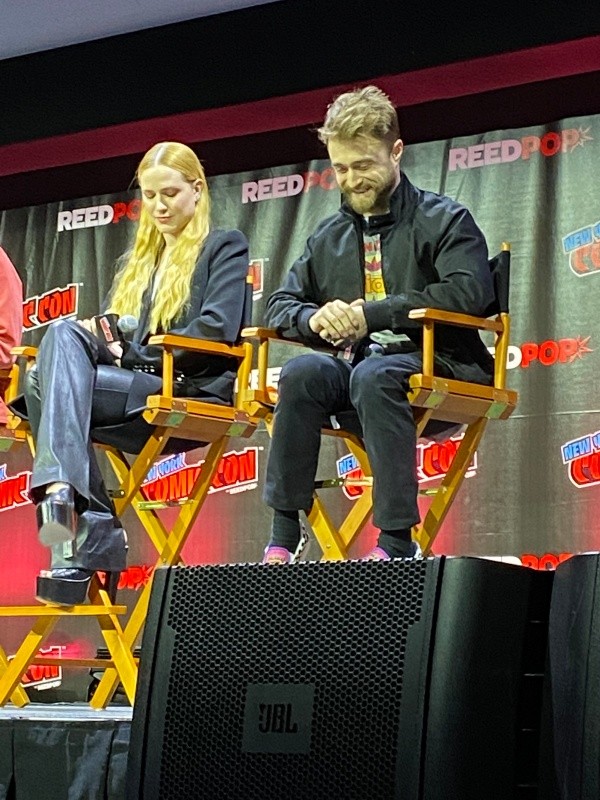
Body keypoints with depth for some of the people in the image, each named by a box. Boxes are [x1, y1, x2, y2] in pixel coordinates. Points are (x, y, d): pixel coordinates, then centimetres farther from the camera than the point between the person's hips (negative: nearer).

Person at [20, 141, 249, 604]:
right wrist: (98, 338, -2)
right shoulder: (135, 263, 31)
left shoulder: (225, 248, 11)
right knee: (64, 334, -27)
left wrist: (133, 354, -8)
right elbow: (112, 334, 23)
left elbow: (217, 330, -5)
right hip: (136, 395, 6)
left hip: (192, 393, -6)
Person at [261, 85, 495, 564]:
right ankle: (284, 536, -30)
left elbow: (469, 291, -13)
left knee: (375, 374, -37)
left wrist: (371, 313, -16)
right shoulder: (330, 236, 20)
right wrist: (315, 317, -5)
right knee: (303, 372, -28)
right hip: (351, 368, 4)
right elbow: (280, 305, 21)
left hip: (431, 367, -4)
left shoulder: (443, 220, 4)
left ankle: (398, 541, -39)